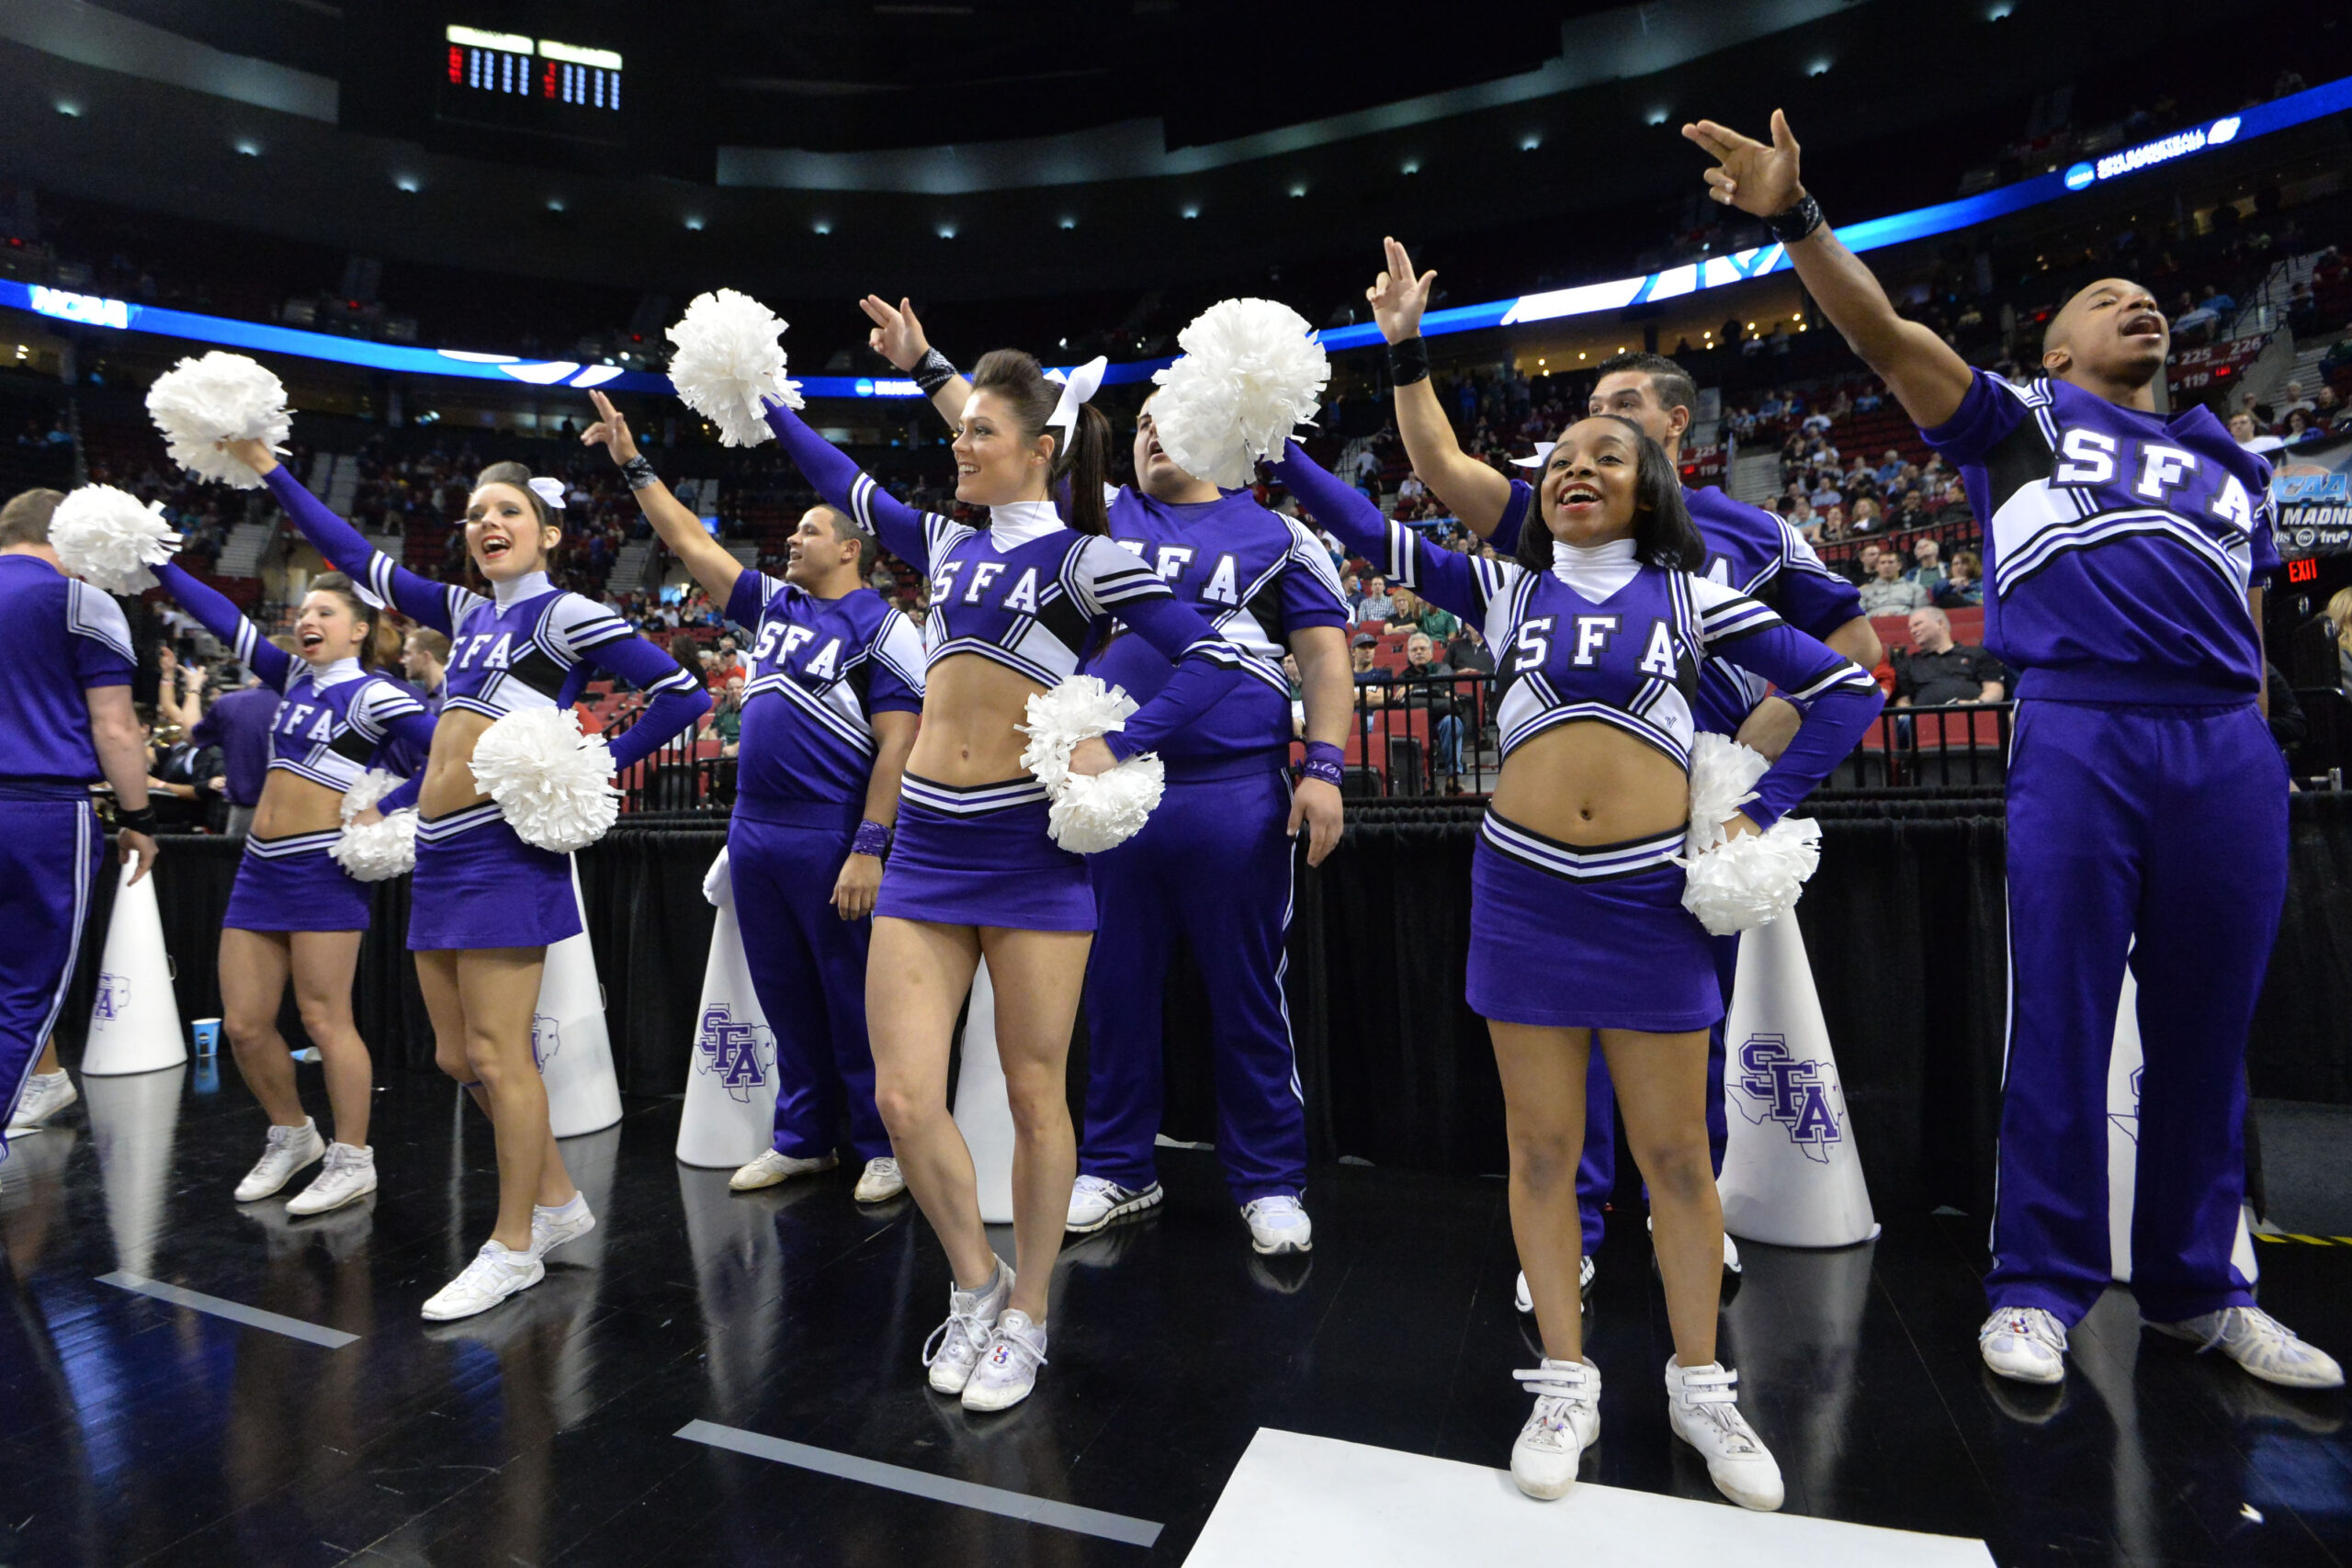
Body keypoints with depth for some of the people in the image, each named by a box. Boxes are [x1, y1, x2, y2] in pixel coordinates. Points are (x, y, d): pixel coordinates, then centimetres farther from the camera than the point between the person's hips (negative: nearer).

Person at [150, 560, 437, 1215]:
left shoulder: (371, 694, -7)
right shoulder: (294, 678, 14)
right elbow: (226, 621, 18)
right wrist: (159, 565, 16)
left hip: (323, 866, -7)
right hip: (262, 866, 7)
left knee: (324, 1019, -4)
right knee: (244, 1024, 8)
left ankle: (351, 1160, 9)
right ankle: (291, 1136, 28)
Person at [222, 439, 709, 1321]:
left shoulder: (565, 615, -5)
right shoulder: (468, 614, 17)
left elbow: (682, 695, -12)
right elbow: (359, 560, 26)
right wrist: (266, 469, 25)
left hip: (504, 850, -8)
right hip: (439, 854, 8)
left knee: (495, 1056, -4)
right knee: (458, 1057, 12)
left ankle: (514, 1248, 11)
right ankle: (558, 1201, 27)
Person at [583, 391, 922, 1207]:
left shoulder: (881, 628, -7)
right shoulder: (774, 606, 14)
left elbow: (897, 744, -14)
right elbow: (689, 541, 22)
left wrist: (870, 846, -19)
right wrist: (633, 463, 20)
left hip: (830, 837, -7)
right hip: (753, 830, 7)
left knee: (851, 997, 2)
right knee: (784, 994, 15)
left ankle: (880, 1146, 16)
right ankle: (803, 1138, 29)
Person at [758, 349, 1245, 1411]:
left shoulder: (1083, 556, -1)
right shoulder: (947, 546, 15)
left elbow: (1212, 659, -8)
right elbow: (852, 490, 32)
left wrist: (1117, 746, -16)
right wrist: (769, 406, 37)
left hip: (1030, 846, -5)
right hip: (927, 844, 5)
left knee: (1034, 1096, 4)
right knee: (902, 1098, 1)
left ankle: (1025, 1315, 25)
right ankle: (974, 1282, 26)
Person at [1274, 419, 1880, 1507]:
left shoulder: (1687, 595, 8)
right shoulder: (1507, 590, 10)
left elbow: (1845, 691, 11)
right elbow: (1374, 536, 4)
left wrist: (1757, 816, 2)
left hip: (1651, 896, 0)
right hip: (1524, 891, 1)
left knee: (1675, 1152, 7)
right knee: (1541, 1147, 7)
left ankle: (1700, 1385, 27)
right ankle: (1565, 1383, 23)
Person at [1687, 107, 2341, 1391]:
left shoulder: (2231, 465, 26)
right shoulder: (2019, 419, 14)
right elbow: (1886, 336, 0)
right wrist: (1796, 218, -13)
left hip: (2228, 751, 5)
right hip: (2079, 733, -4)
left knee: (2206, 1030, 7)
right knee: (2059, 1019, -4)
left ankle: (2195, 1288, 22)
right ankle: (2039, 1286, 8)